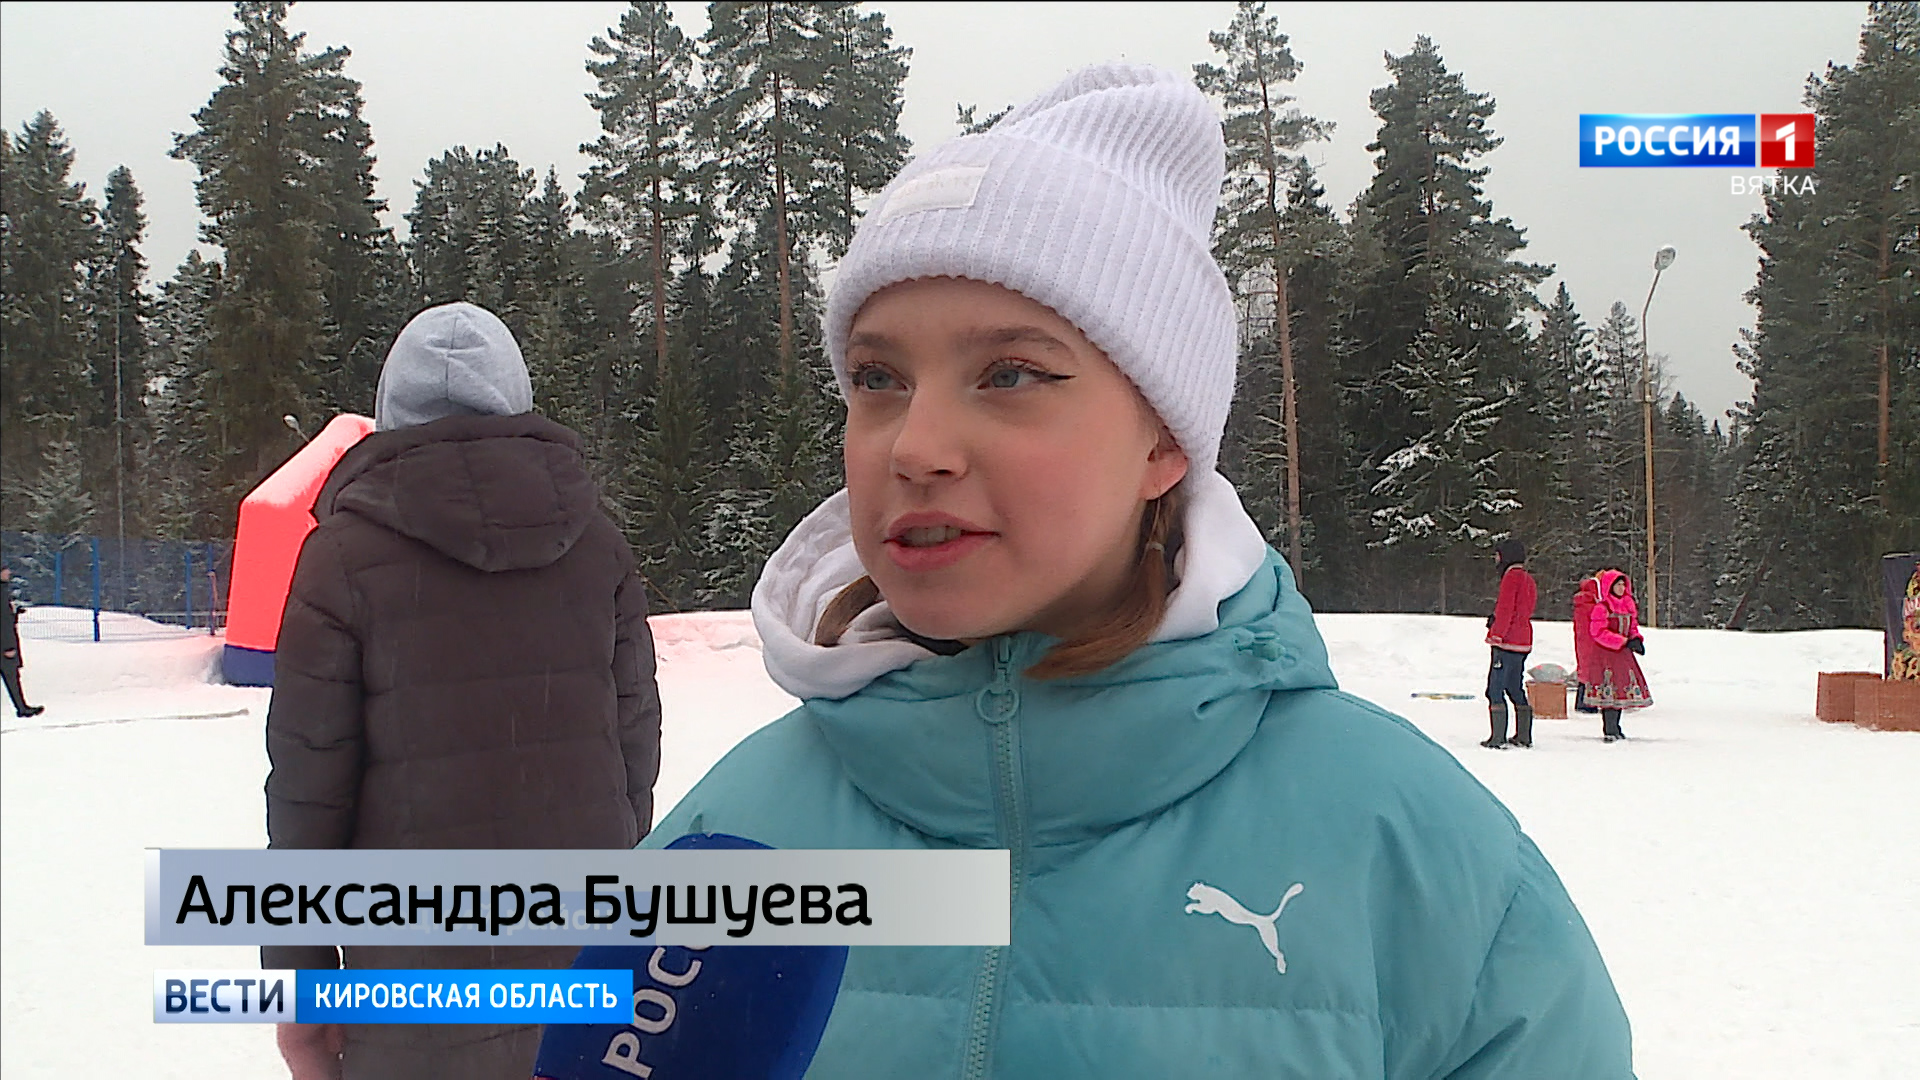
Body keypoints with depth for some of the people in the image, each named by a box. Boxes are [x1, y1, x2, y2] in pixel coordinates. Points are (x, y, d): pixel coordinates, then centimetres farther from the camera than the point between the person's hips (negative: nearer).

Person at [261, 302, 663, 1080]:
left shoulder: (344, 553, -6)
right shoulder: (596, 541, 4)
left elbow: (308, 776, -5)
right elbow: (636, 735, 7)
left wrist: (298, 973, 3)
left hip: (423, 966, -3)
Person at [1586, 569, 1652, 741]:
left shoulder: (1628, 604, 13)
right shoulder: (1601, 607, -11)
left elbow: (1633, 626, 22)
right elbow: (1599, 632, -17)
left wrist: (1636, 639, 0)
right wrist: (1624, 641, -20)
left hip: (1623, 653, 7)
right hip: (1605, 654, -7)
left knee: (1621, 689, 10)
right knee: (1609, 690, -10)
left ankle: (1615, 727, 21)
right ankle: (1609, 731, -7)